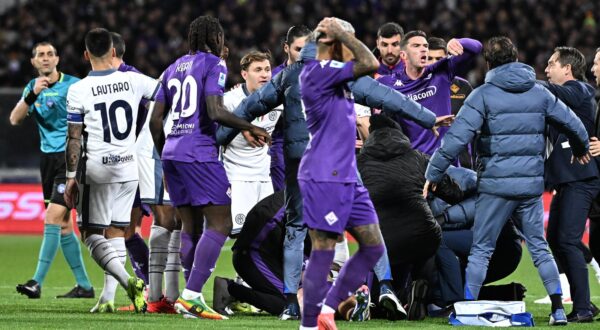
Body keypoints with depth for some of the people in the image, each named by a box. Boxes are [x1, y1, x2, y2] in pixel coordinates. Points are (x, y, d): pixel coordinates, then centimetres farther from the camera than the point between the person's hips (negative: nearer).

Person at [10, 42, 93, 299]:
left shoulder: (73, 85, -7)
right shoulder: (32, 87, 8)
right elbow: (15, 119, -5)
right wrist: (33, 94, -19)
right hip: (48, 159, 6)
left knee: (53, 218, -16)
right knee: (63, 225, 8)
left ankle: (37, 282, -19)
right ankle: (84, 285, 15)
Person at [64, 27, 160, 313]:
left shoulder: (78, 91, -9)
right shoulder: (133, 81, -1)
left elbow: (74, 139, -6)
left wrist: (71, 177, 1)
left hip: (96, 169, -4)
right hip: (128, 168, 4)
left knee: (91, 233, 3)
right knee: (115, 233, 11)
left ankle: (127, 280, -18)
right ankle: (108, 298, 7)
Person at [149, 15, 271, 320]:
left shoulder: (173, 69, 18)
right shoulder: (213, 64, -4)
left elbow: (155, 120, 18)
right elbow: (215, 111, -16)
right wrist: (250, 128, -5)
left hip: (172, 153, 8)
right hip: (200, 153, -8)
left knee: (191, 226, 12)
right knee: (220, 224, -8)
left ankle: (191, 298, 9)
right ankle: (191, 295, -18)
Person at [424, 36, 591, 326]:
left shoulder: (483, 95, -5)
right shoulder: (540, 93, 8)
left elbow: (456, 138, -13)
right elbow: (573, 125, 16)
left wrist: (433, 174, -6)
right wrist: (581, 149, 38)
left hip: (495, 185, -4)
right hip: (532, 183, 4)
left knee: (481, 249, 3)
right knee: (539, 247, 14)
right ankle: (558, 309, 10)